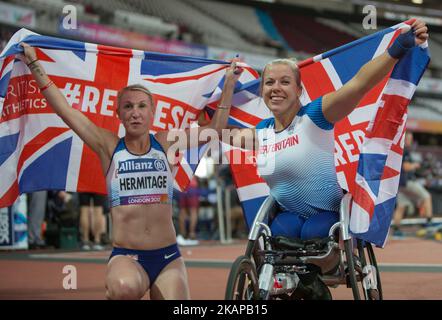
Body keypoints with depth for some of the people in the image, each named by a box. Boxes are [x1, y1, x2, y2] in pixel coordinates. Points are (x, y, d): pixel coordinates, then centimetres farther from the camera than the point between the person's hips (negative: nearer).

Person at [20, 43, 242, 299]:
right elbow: (64, 109, 2)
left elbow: (215, 129, 11)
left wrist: (229, 83, 9)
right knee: (125, 287, -36)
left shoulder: (166, 144, 7)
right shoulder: (109, 146, 4)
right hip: (125, 256, -2)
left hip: (168, 257, 2)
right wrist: (34, 64, 4)